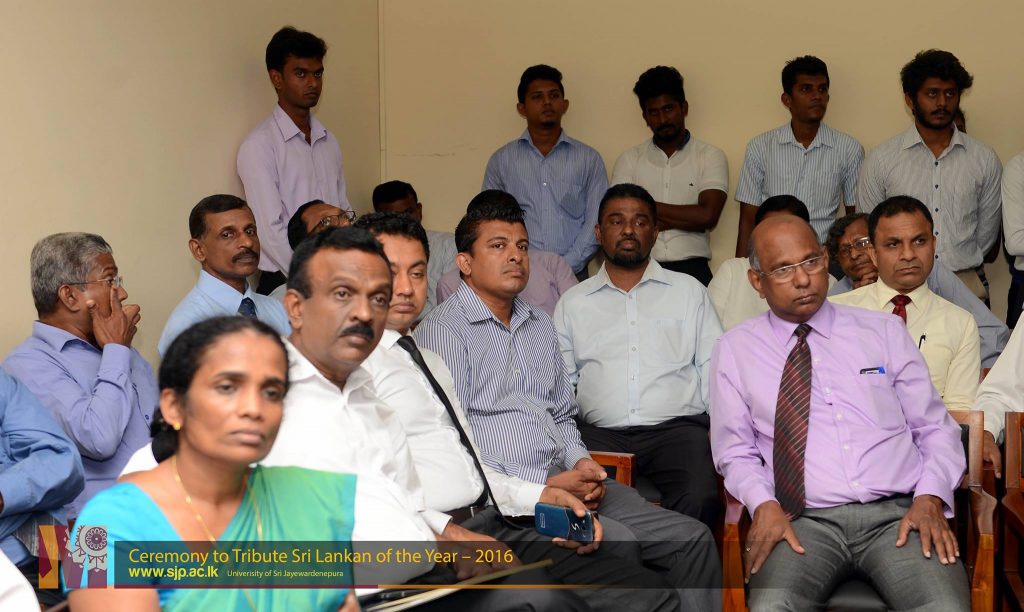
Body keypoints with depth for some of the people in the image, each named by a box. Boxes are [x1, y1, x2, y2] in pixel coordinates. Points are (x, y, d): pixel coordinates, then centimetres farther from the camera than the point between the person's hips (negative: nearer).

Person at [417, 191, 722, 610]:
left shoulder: (540, 325, 20)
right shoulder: (443, 331, -6)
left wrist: (580, 463, 4)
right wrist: (545, 485, -15)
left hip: (562, 479, 8)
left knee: (692, 539, -6)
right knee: (616, 543, -29)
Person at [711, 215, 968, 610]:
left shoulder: (885, 332, 13)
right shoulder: (735, 349, 11)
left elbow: (937, 429, 13)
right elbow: (736, 452, 11)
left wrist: (930, 498, -6)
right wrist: (763, 504, -9)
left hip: (899, 515, 1)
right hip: (804, 522, -1)